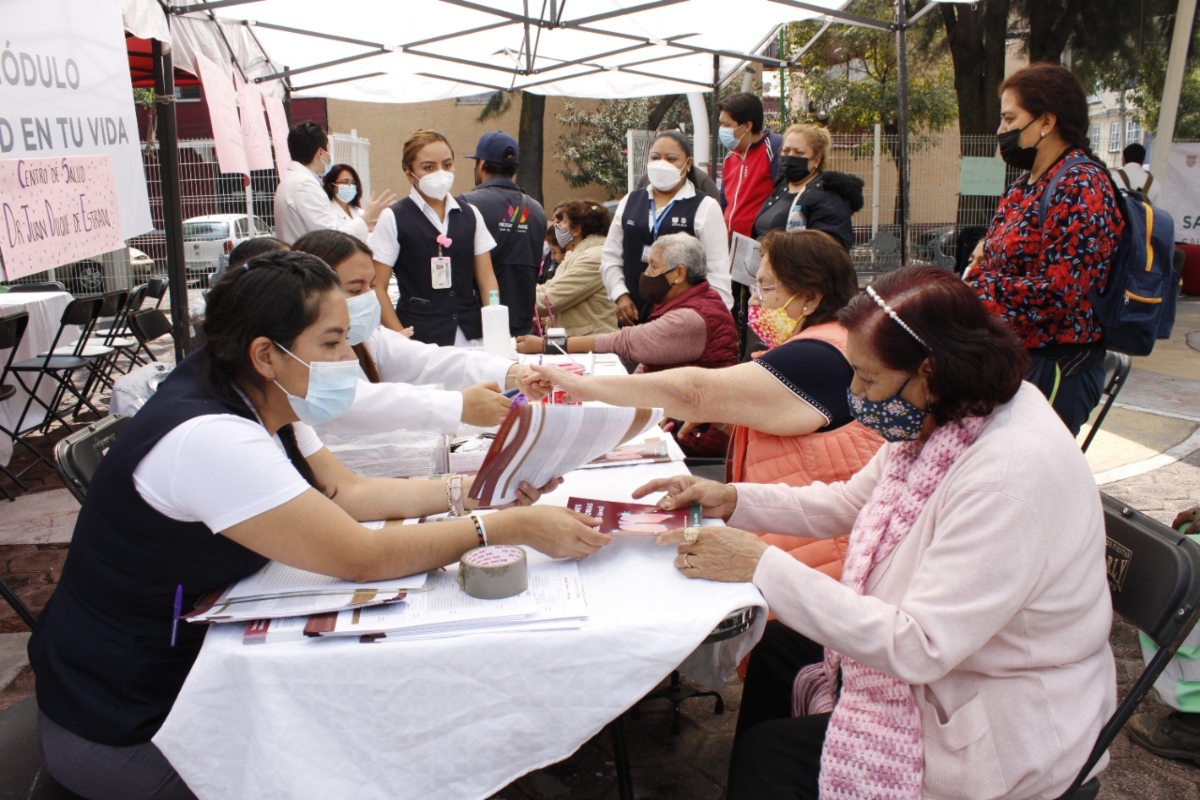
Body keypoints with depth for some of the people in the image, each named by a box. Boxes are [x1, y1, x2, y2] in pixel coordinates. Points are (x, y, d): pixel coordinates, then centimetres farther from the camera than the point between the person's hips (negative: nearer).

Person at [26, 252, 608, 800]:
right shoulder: (207, 438, -31)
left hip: (185, 656, 8)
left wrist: (468, 489, -7)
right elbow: (363, 557, -31)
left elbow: (345, 492, 4)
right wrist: (510, 528, -27)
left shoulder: (255, 400, -3)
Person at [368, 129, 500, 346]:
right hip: (419, 339, -3)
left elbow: (486, 278, 9)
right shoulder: (393, 218, -2)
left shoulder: (470, 215, 9)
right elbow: (378, 288, -2)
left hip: (471, 336, 3)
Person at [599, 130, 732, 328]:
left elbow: (717, 272, -4)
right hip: (634, 314, 4)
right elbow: (610, 256, 15)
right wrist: (620, 295, 2)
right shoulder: (629, 202, 11)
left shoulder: (705, 207, -2)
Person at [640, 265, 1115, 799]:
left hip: (999, 730, -8)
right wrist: (731, 499, -3)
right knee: (774, 650, 16)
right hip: (935, 646, 9)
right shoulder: (941, 415, -7)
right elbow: (850, 503, 9)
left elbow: (918, 649, -34)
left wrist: (761, 566, -32)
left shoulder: (1014, 471, -34)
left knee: (766, 757, -4)